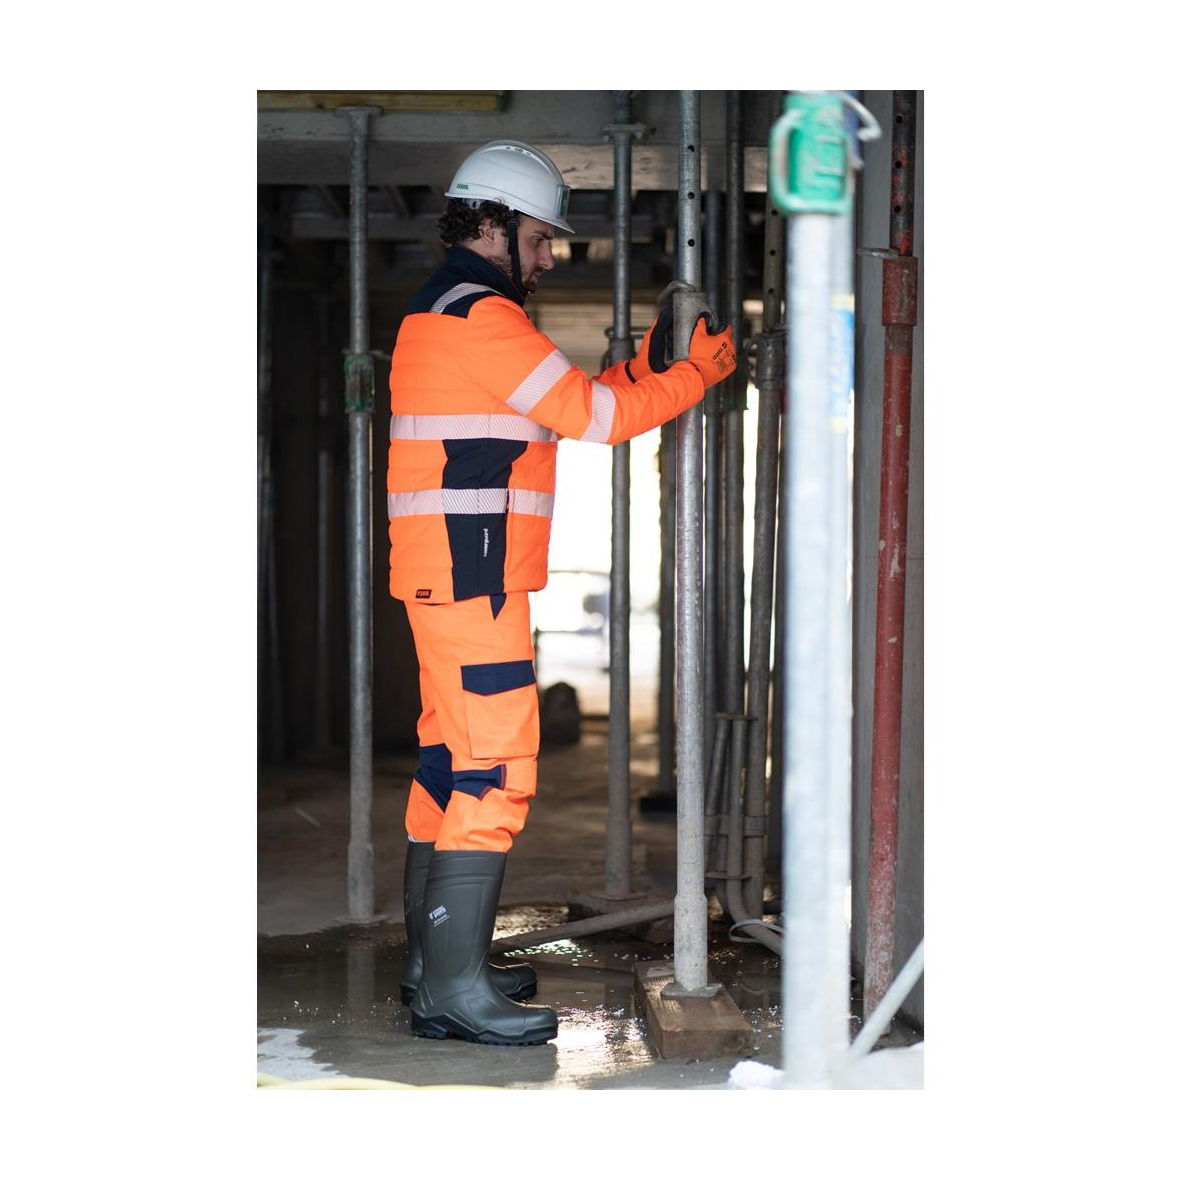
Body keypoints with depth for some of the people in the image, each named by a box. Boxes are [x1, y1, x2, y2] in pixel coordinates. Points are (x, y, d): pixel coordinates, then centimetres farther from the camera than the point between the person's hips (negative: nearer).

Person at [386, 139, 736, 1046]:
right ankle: (454, 990, -12)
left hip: (450, 577, 11)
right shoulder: (480, 315, -13)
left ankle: (434, 961, 21)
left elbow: (564, 408, 21)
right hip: (469, 573, -11)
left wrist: (641, 366, 15)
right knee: (495, 771, -11)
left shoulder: (442, 310, 20)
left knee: (450, 761, 14)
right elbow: (593, 416, -13)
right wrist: (700, 372, -3)